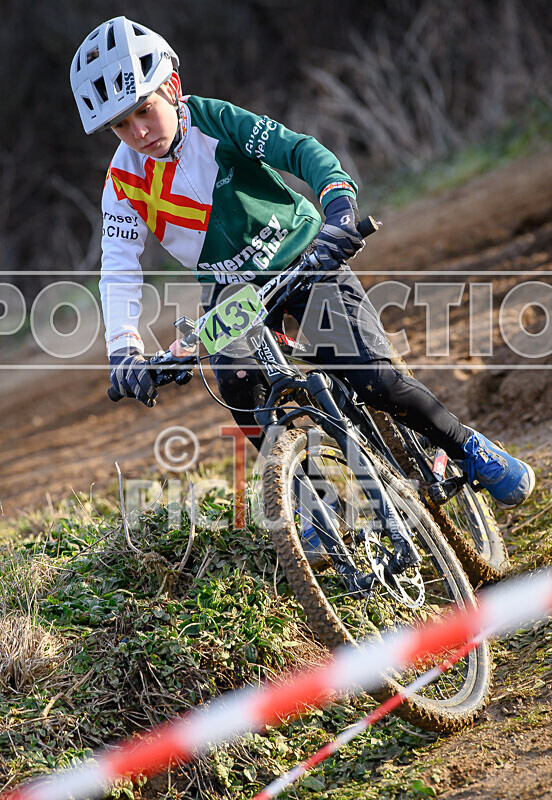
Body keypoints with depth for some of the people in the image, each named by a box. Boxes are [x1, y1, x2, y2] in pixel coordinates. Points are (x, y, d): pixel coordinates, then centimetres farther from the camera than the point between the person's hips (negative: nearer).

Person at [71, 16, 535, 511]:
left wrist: (340, 203, -47)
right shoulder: (124, 182, -11)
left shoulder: (213, 120, -18)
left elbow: (300, 151, -26)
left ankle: (467, 448, 5)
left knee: (375, 380, -18)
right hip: (233, 290, 3)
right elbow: (119, 269, -17)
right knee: (236, 382, -27)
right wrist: (124, 350, -34)